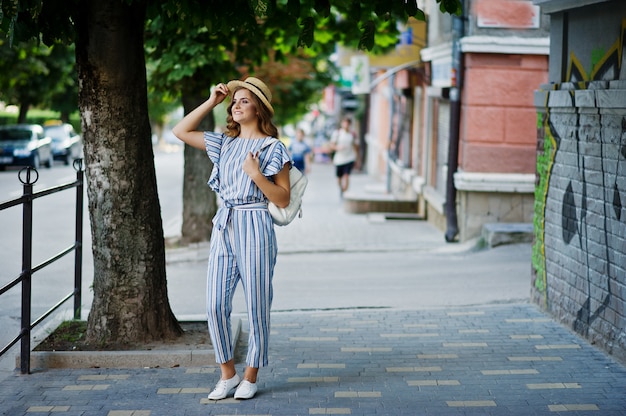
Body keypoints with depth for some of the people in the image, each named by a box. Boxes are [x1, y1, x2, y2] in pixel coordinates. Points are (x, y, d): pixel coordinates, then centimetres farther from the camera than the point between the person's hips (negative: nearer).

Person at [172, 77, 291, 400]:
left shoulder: (272, 148, -1)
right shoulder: (225, 143, 14)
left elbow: (283, 200, -4)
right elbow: (181, 131, 16)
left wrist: (256, 174, -17)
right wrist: (211, 102, 12)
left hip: (254, 227, -5)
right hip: (223, 226, 5)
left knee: (256, 306, 1)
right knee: (215, 305, 0)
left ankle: (250, 377, 14)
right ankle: (227, 374, 14)